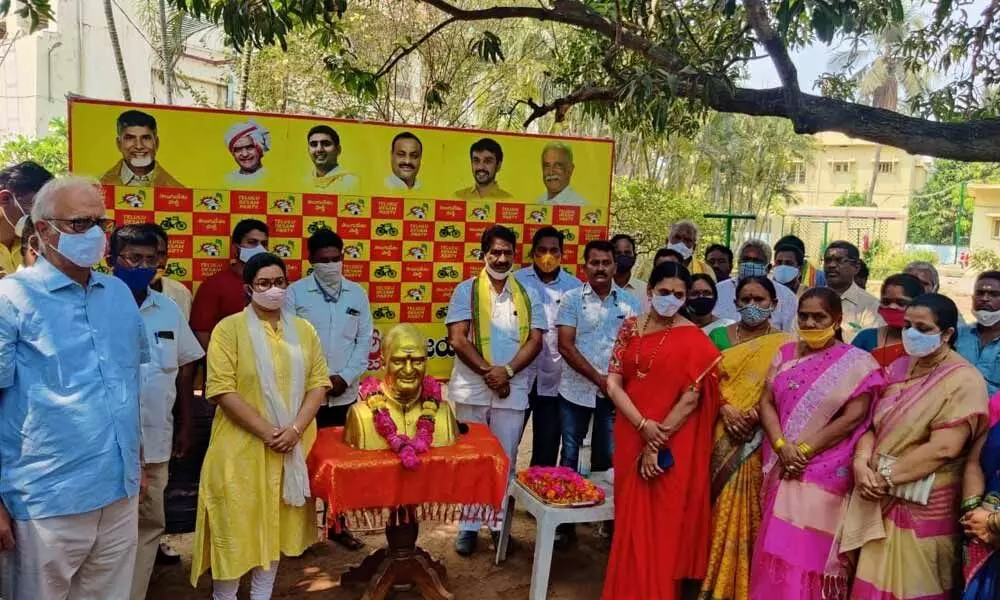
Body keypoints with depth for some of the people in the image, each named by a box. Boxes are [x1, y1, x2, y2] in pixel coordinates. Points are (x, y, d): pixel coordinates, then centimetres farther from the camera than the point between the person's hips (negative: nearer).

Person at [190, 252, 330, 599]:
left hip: (291, 448, 4)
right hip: (242, 447, -4)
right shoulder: (229, 328, -6)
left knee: (276, 523, 14)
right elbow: (222, 389, -13)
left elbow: (318, 382, 3)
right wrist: (266, 432, -17)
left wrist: (295, 429, -11)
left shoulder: (303, 330, 7)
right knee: (236, 525, 5)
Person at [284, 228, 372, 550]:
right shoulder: (295, 293, -3)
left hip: (346, 394, 3)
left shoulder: (357, 293, 6)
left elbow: (365, 339, 5)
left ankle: (337, 523, 25)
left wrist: (345, 377, -7)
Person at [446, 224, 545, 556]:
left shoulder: (528, 294, 8)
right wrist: (488, 372, -15)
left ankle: (498, 524, 23)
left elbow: (535, 340, 1)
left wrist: (508, 371, -13)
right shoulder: (466, 290, 1)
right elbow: (458, 339, -8)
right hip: (472, 389, -1)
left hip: (513, 391, 2)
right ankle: (468, 526, 18)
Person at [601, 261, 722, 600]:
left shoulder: (694, 340, -7)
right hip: (631, 439, 4)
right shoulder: (631, 328, 3)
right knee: (631, 521, 13)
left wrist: (657, 443, -14)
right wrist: (643, 425, -14)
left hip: (672, 449, -3)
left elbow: (691, 398, -11)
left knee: (662, 525, 4)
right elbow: (613, 382, -2)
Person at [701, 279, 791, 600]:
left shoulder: (784, 345, 2)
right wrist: (725, 409, -12)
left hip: (757, 441, -2)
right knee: (719, 508, 6)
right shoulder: (719, 336, 9)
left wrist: (755, 415, -18)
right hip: (720, 435, 2)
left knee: (746, 510, 2)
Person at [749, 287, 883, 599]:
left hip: (825, 474, -4)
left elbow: (853, 418, -11)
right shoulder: (785, 354, 9)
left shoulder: (856, 362, -4)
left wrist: (804, 450, -14)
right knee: (775, 549, 10)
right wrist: (782, 446, -11)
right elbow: (766, 403, 5)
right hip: (780, 468, 4)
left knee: (808, 553, 0)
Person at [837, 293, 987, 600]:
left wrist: (885, 477, -16)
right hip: (877, 501, 6)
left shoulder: (963, 381, -12)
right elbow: (873, 423, 9)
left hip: (922, 508, -6)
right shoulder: (898, 368, 9)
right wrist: (861, 462, -10)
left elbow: (944, 448, -21)